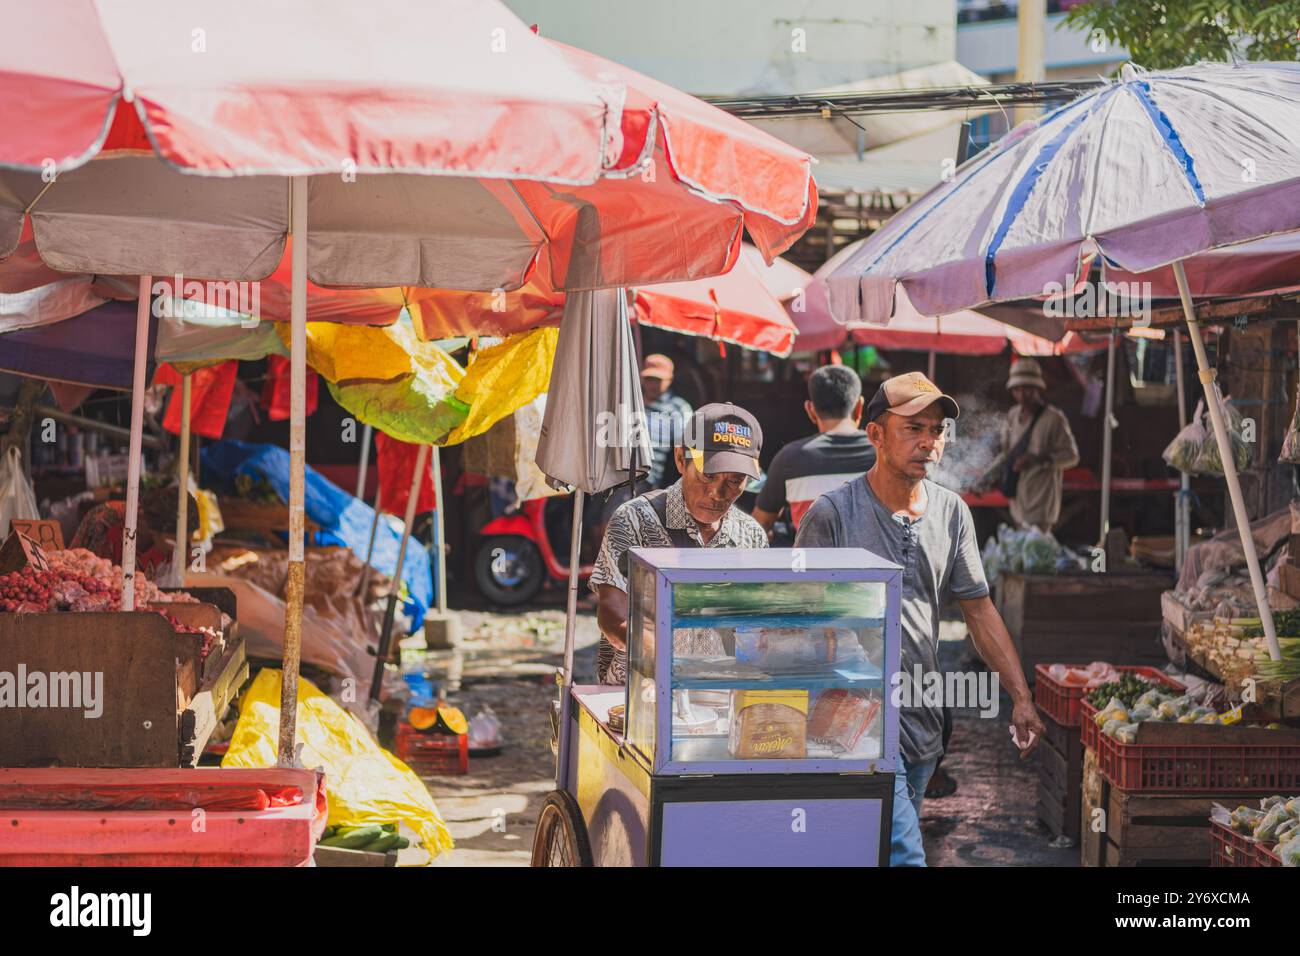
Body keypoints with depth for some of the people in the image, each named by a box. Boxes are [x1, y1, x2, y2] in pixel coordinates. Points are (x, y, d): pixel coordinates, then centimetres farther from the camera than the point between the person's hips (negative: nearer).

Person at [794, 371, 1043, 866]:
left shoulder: (952, 513, 8)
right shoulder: (832, 514, -8)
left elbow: (979, 610, 13)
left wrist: (1021, 698, 8)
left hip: (924, 716, 6)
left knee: (878, 848, 14)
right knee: (903, 853, -14)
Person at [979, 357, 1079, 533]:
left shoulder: (1053, 418, -11)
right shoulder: (1013, 415, 8)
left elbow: (1071, 456, -10)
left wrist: (1038, 459, -23)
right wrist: (991, 475, 4)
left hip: (1041, 503, -7)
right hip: (1019, 501, 7)